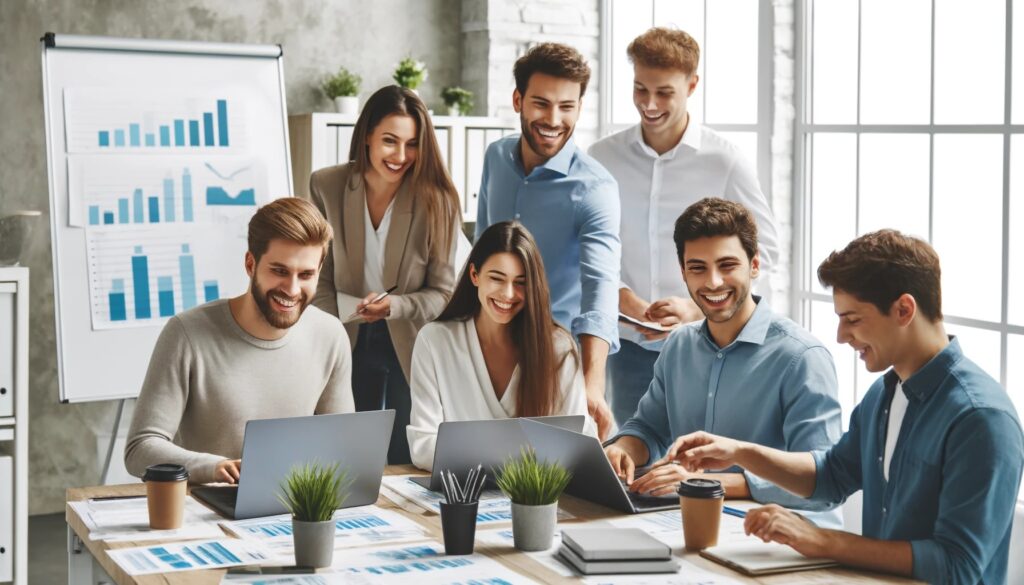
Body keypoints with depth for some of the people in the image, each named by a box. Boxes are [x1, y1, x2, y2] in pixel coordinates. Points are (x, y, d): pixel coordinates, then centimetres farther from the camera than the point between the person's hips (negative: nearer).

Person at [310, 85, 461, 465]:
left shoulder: (437, 199, -13)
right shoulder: (326, 187, -8)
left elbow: (441, 293, -8)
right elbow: (319, 281, -2)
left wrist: (393, 306, -26)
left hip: (413, 346, -1)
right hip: (350, 342, 2)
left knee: (407, 459, 9)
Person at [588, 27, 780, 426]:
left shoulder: (726, 162, -3)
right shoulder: (603, 159, 3)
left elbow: (762, 249, -3)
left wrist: (697, 308, -15)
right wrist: (625, 300, -16)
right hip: (629, 344, 2)